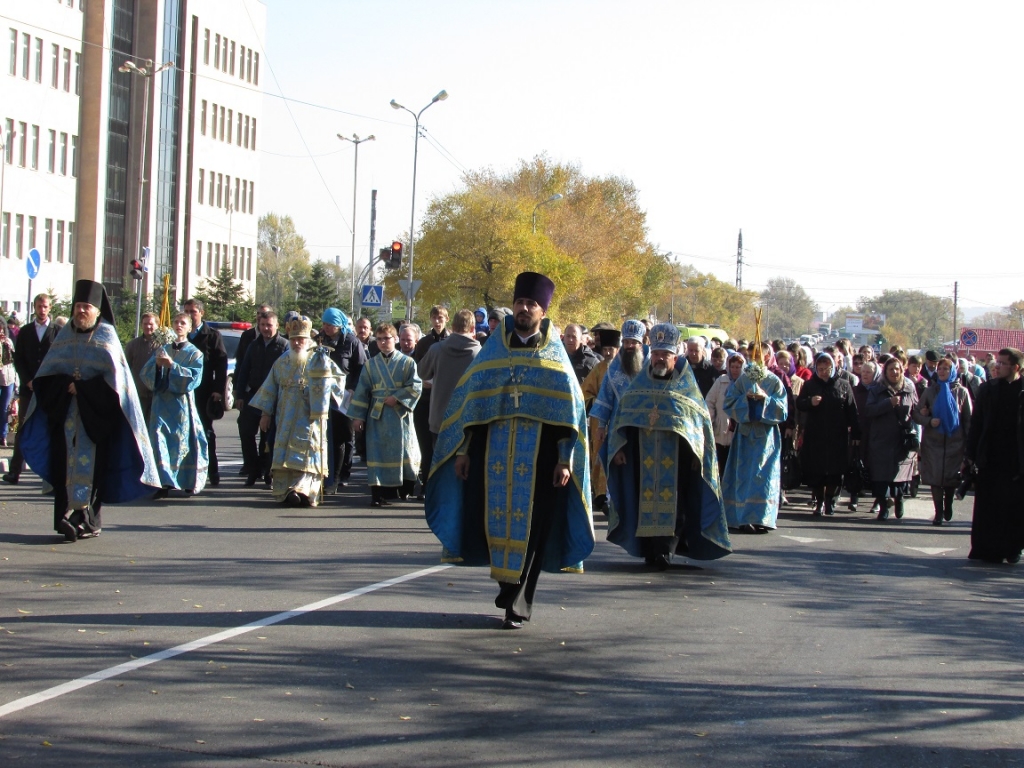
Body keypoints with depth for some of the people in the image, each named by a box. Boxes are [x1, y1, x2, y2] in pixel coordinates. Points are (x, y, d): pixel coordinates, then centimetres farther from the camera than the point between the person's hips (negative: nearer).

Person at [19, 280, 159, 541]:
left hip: (93, 414, -4)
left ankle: (84, 516, -14)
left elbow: (114, 377, -7)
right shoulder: (66, 335, 12)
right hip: (64, 410, 4)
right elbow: (47, 373, 8)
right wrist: (66, 385, -10)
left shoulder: (107, 337, 2)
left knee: (87, 461, -10)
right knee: (67, 460, -2)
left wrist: (82, 389, -13)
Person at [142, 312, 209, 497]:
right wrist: (157, 364, -14)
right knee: (160, 439, -11)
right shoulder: (162, 349, 12)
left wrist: (172, 365, -18)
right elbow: (146, 373, 6)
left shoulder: (194, 353, 5)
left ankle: (188, 481, 20)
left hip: (182, 404, -2)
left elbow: (194, 377, -10)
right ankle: (164, 483, -15)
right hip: (161, 402, 2)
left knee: (183, 441, 3)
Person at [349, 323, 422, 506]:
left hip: (400, 415, -1)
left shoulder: (407, 362, 5)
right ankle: (377, 495, -3)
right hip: (376, 416, 1)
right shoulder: (370, 364, 10)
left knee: (404, 453, 1)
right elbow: (361, 392, 9)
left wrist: (397, 398, -14)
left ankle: (405, 489, 20)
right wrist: (357, 416, 3)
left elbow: (415, 387, -4)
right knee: (377, 455, -3)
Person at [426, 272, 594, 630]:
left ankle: (517, 603, 2)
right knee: (495, 516, 1)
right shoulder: (493, 350, 9)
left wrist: (565, 459, -6)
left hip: (537, 454, -2)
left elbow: (570, 411, 2)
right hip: (492, 451, 2)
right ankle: (506, 583, 21)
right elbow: (468, 400, 8)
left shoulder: (554, 357, 5)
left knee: (528, 522, -3)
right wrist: (462, 451, 2)